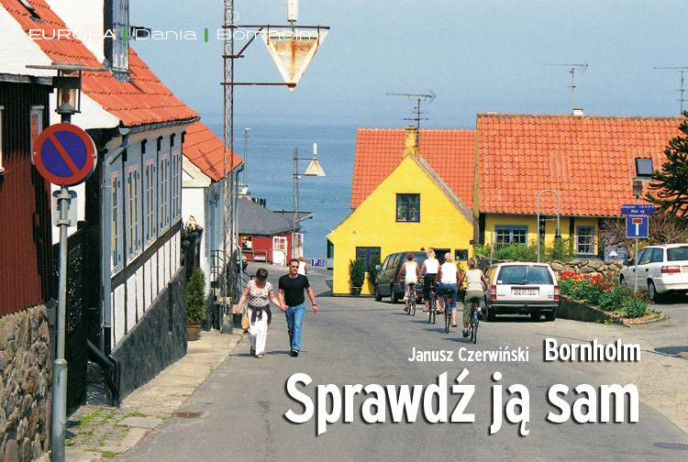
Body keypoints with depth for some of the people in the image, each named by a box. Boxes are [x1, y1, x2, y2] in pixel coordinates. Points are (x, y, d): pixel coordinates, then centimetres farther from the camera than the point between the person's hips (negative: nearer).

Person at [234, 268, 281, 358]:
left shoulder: (268, 285, -1)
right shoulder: (250, 284, -4)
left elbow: (272, 298, 6)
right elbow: (244, 295, -2)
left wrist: (280, 305, -6)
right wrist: (239, 305, -13)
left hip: (264, 311, 0)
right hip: (252, 310, 0)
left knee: (262, 330, -11)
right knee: (253, 331, -2)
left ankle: (260, 351, -6)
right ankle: (254, 347, 26)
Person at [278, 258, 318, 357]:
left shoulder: (303, 279, -2)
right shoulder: (283, 279, 0)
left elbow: (309, 291, 9)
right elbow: (281, 293, 4)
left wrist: (314, 304, 9)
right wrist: (281, 304, -13)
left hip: (299, 307, -2)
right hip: (288, 307, 2)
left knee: (297, 326, -17)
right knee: (291, 328, 11)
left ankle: (296, 348, -25)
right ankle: (292, 348, 25)